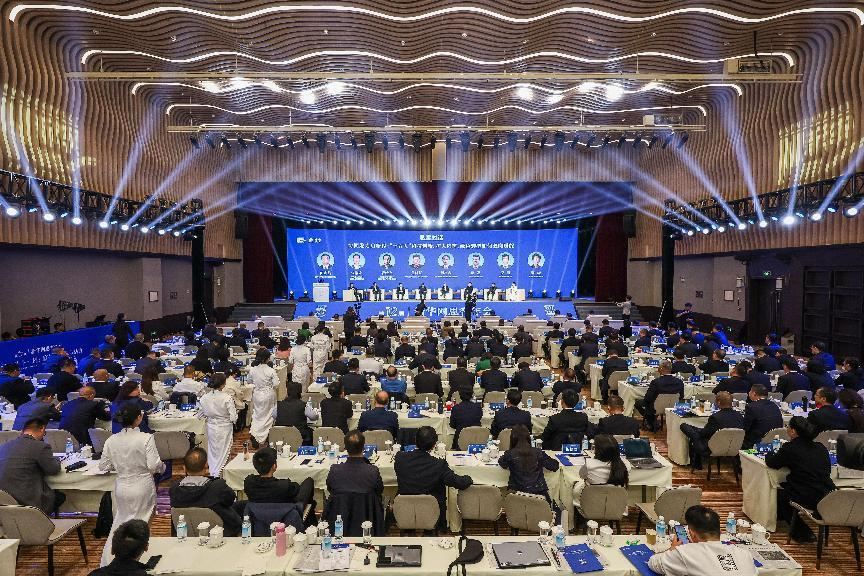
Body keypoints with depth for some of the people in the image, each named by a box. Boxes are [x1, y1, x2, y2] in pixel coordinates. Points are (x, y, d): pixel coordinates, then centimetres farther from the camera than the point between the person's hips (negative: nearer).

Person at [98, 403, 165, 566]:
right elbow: (154, 465, -19)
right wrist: (162, 467, 2)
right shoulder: (146, 438, -19)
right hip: (143, 488, -4)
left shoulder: (111, 440, -6)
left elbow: (103, 466, 1)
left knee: (121, 520, 25)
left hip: (121, 488, 4)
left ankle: (108, 560, 31)